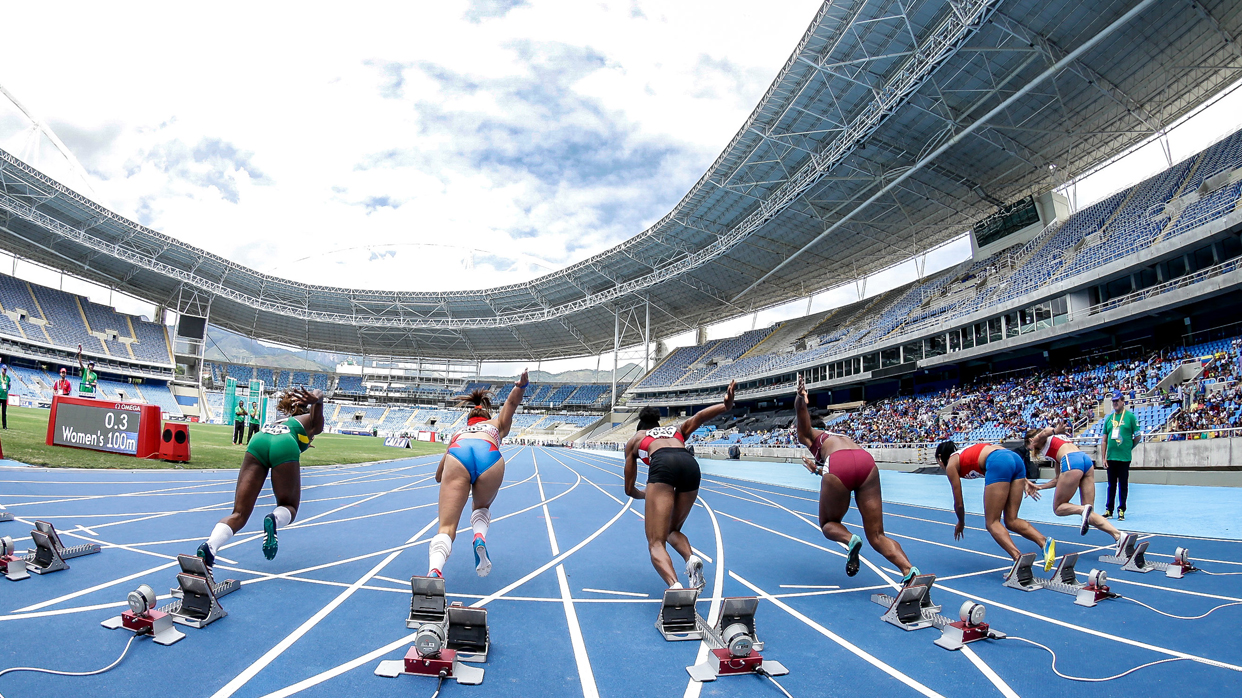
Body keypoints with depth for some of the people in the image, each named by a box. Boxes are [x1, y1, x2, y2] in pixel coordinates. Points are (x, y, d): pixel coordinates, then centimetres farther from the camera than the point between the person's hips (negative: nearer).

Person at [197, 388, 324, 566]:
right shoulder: (312, 421, 30)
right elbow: (319, 393, 8)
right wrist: (316, 400, -16)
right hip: (286, 449, -3)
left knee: (239, 514, 0)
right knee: (289, 507, 16)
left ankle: (209, 546, -29)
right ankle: (275, 519, -20)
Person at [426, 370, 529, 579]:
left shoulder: (458, 433, 44)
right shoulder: (496, 426, 42)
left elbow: (438, 476, 48)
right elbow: (511, 402, 23)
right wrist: (522, 385, 3)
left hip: (458, 453, 0)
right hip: (489, 456, 0)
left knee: (446, 527, -4)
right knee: (481, 507, 30)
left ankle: (434, 570, -35)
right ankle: (480, 537, -2)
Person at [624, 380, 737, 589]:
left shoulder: (634, 439, 34)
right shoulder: (677, 430, 40)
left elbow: (630, 489, 34)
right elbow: (699, 417, 18)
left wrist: (644, 494, 56)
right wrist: (726, 405, 2)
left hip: (662, 465, -4)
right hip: (690, 464, 4)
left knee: (656, 543, -5)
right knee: (672, 530, 25)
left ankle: (675, 586, -34)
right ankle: (691, 558, -6)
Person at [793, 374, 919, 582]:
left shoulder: (808, 435, 28)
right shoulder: (839, 436, 42)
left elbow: (801, 409, 7)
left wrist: (800, 397, -15)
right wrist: (818, 470, 66)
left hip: (839, 465, -4)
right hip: (867, 461, 5)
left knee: (828, 524, 20)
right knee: (876, 536, 8)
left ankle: (850, 540, -12)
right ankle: (909, 570, -17)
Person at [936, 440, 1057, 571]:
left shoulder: (951, 465, 18)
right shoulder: (966, 452, 37)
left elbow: (958, 503, 18)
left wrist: (961, 523, 35)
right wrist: (1024, 481, 21)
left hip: (999, 464, -7)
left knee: (992, 523, 0)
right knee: (1011, 521, 10)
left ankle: (1018, 558, -22)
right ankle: (1045, 542, -14)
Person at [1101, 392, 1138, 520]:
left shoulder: (1130, 416, -1)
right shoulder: (1109, 418, 10)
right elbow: (1104, 440, 10)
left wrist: (1129, 447, 9)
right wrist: (1103, 457, 5)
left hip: (1124, 458, -4)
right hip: (1110, 457, 4)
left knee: (1123, 485, 3)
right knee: (1111, 485, 10)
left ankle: (1121, 511, 11)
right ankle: (1109, 510, 16)